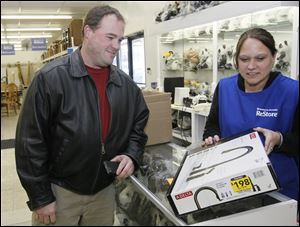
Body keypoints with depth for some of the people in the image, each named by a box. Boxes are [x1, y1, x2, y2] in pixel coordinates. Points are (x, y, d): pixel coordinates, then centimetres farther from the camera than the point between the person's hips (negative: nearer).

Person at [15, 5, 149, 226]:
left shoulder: (126, 84, 0)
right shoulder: (51, 78, -15)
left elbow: (138, 126, 10)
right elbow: (30, 142, -14)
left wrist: (132, 155, -9)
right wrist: (40, 197, -11)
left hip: (104, 191, 4)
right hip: (58, 191, -4)